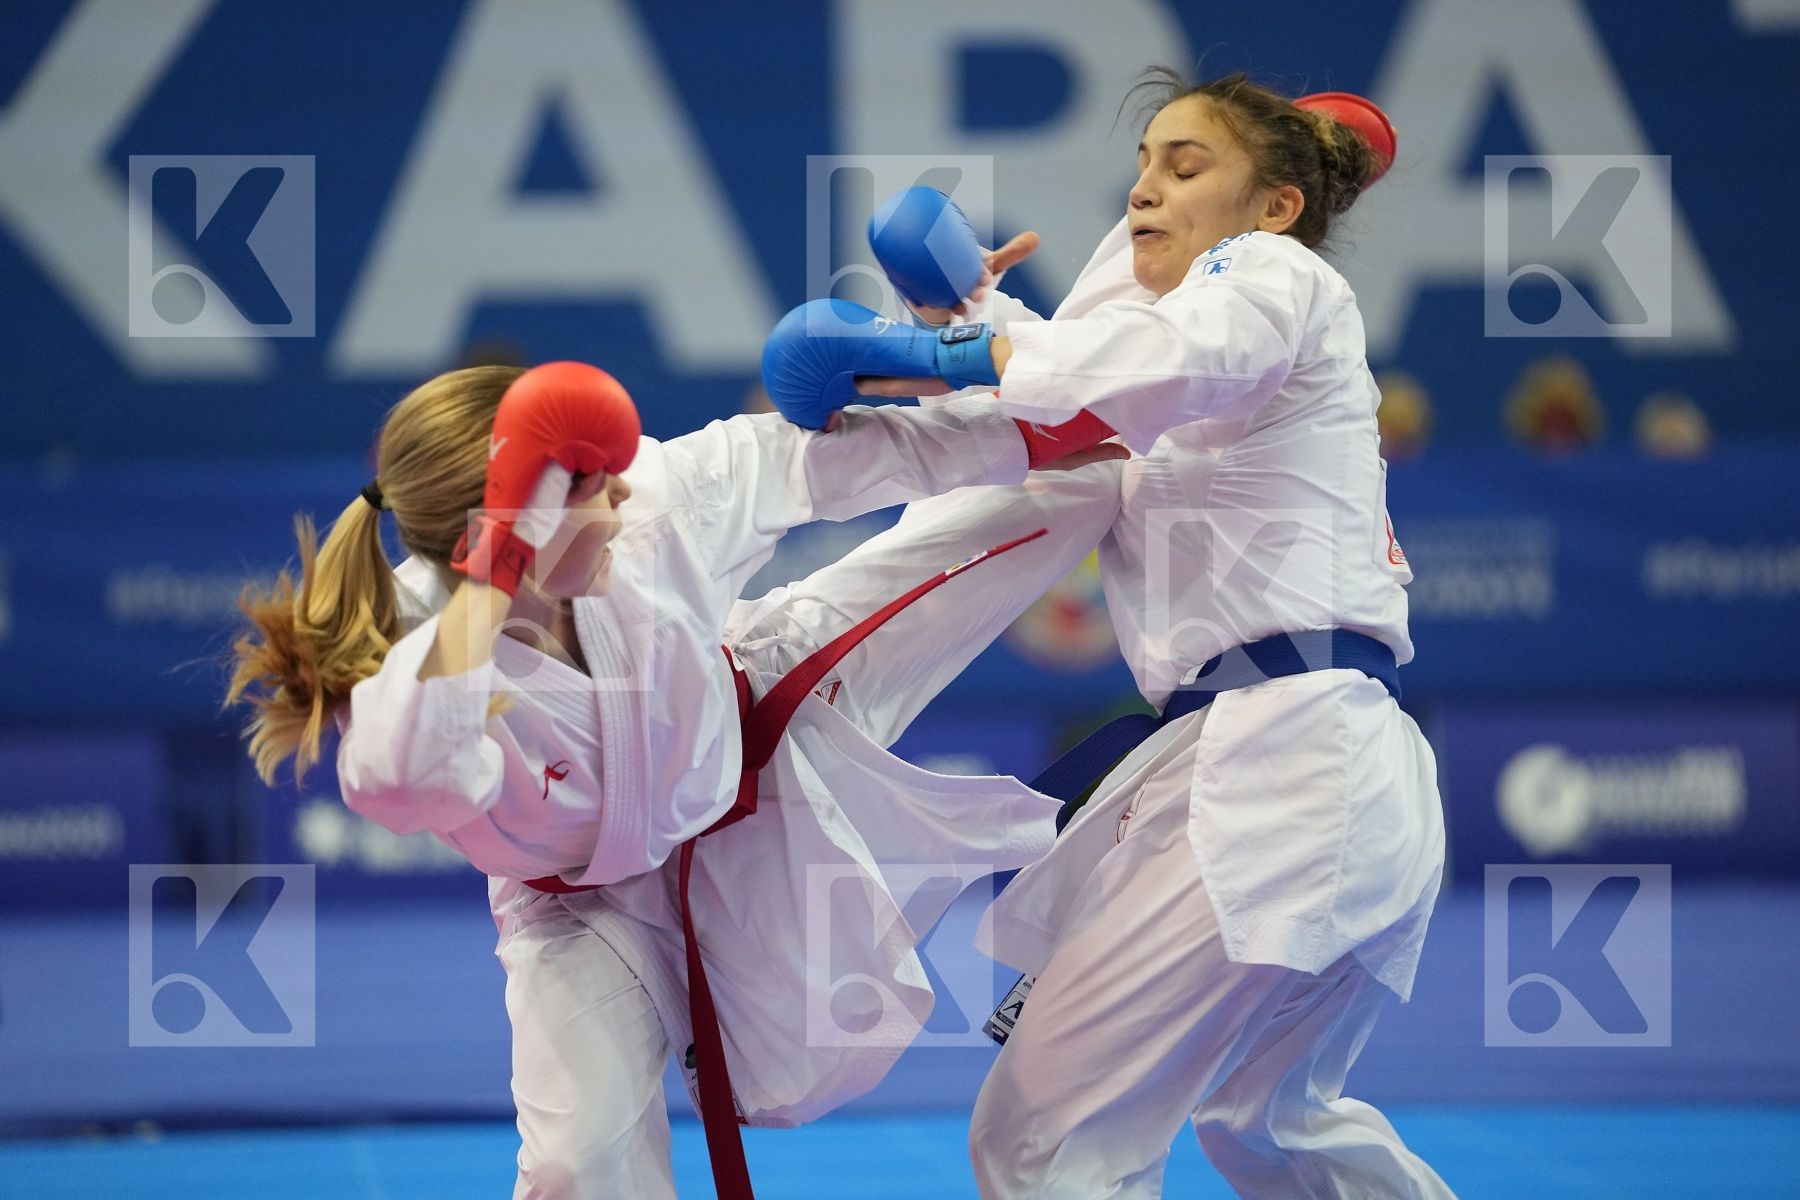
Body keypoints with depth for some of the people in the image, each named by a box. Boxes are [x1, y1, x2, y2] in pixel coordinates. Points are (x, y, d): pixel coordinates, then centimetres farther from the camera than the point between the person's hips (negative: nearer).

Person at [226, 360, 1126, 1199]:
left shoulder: (654, 496, -32)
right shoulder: (412, 667, -42)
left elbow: (807, 459, -15)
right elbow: (400, 777, -67)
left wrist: (1035, 435, -9)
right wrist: (493, 576, -64)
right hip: (599, 907, -3)